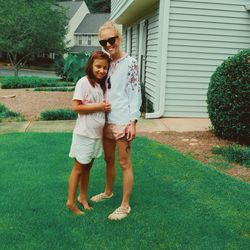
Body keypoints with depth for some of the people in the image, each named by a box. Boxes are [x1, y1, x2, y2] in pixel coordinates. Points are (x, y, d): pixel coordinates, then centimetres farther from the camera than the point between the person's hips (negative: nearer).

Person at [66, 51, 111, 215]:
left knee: (87, 167, 17)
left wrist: (106, 107, -1)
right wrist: (98, 107, -18)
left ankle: (83, 197, 32)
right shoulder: (83, 82, -14)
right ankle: (71, 201, 19)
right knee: (79, 168, 5)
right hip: (84, 133, -7)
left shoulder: (102, 84, 8)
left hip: (97, 133, 7)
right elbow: (76, 107, -20)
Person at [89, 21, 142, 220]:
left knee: (124, 163, 2)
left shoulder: (130, 63, -9)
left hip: (122, 121, -7)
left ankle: (125, 205, 13)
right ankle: (108, 192, 40)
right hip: (107, 119, 7)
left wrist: (133, 122, -16)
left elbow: (135, 94, -11)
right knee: (109, 159, 20)